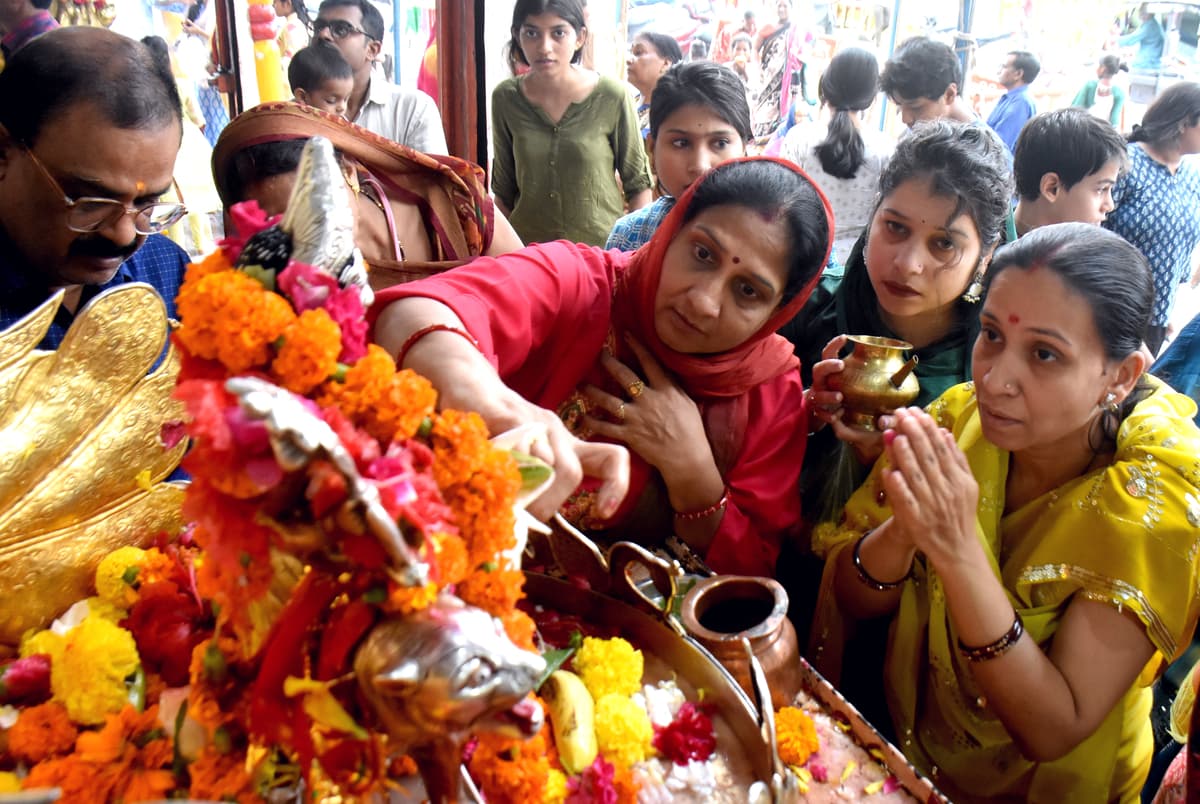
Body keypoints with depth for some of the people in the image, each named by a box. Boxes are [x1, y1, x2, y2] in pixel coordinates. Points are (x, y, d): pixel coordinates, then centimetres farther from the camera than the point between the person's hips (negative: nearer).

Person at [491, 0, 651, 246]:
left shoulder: (612, 96, -10)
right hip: (526, 249, 2)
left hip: (603, 246, -2)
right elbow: (503, 188, 7)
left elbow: (637, 182, -2)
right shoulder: (505, 97, -2)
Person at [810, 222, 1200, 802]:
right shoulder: (959, 417, -11)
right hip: (899, 747, 2)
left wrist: (959, 554, -34)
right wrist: (904, 531, -29)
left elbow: (1054, 732, -21)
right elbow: (850, 598, -8)